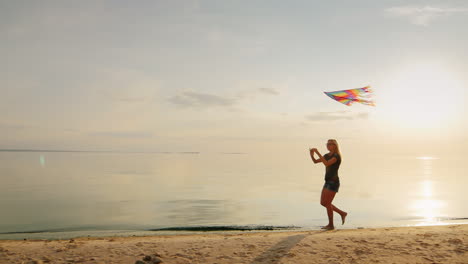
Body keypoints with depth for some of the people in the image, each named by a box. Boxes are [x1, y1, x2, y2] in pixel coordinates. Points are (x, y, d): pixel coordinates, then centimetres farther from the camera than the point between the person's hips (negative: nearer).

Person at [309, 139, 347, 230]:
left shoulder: (336, 156, -15)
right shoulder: (328, 155, 14)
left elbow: (326, 164, -31)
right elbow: (315, 161, 12)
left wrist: (318, 152, -31)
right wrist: (311, 154, -9)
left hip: (333, 182, -9)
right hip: (328, 182, 9)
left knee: (327, 203, -5)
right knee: (323, 203, 11)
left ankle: (331, 225, 10)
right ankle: (342, 213, 24)